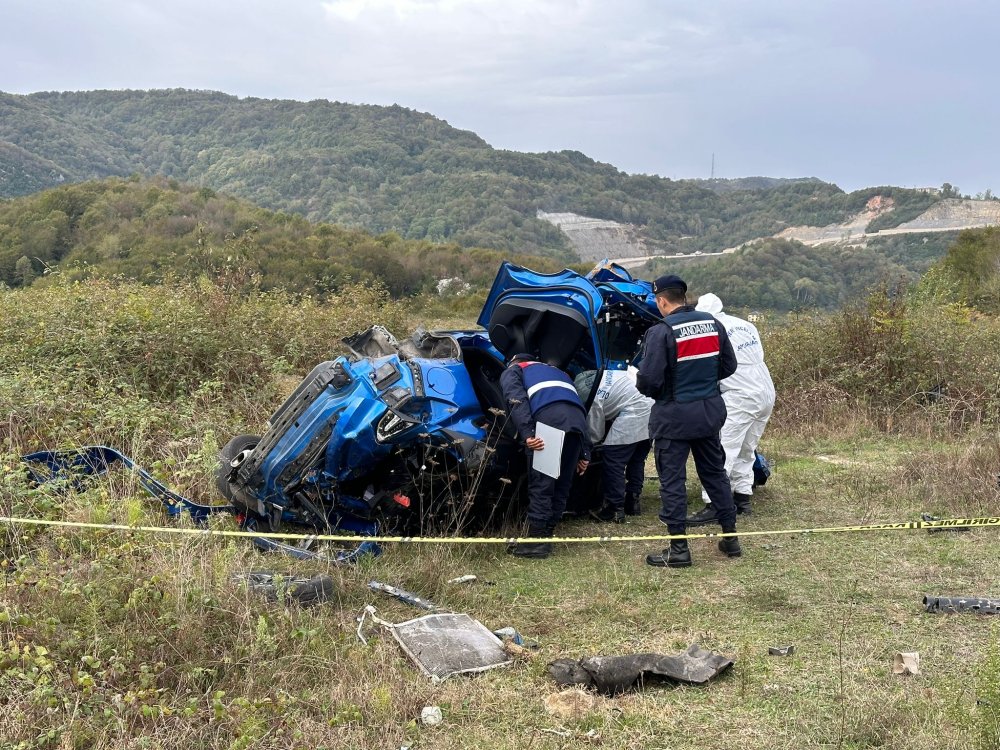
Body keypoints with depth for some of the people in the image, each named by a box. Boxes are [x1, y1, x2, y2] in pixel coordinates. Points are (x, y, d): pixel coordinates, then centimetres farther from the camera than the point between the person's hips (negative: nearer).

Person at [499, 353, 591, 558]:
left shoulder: (511, 372, 26)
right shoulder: (557, 372, 44)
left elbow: (517, 401, 1)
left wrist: (526, 433, -12)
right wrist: (584, 453, 30)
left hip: (549, 418, -6)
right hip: (577, 419, 6)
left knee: (540, 483, -3)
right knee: (562, 484, 12)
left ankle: (537, 541, -4)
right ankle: (546, 535, 16)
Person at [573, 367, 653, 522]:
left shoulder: (593, 399, -9)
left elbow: (595, 435, 2)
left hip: (634, 413, -10)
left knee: (613, 461, -2)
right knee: (637, 460, 20)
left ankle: (615, 509, -1)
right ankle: (632, 502, 28)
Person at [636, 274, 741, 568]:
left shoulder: (661, 332, -18)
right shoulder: (713, 324, 3)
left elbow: (648, 379, -20)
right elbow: (728, 366, 10)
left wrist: (644, 387, 2)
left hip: (674, 416, -6)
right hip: (710, 411, 6)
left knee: (672, 480, 3)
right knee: (715, 473, 18)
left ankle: (679, 548, 6)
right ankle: (730, 538, 25)